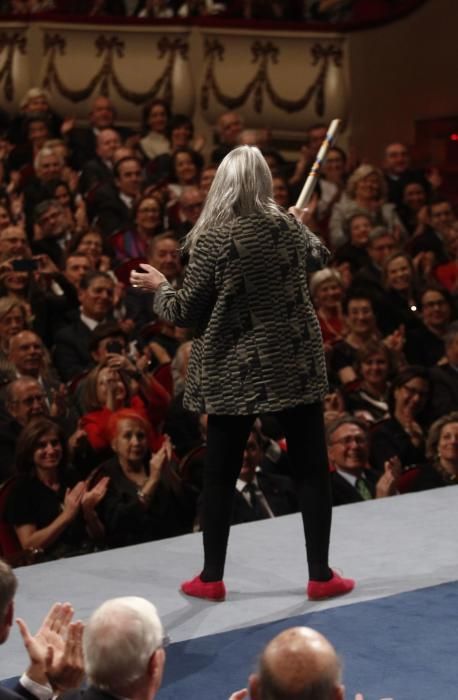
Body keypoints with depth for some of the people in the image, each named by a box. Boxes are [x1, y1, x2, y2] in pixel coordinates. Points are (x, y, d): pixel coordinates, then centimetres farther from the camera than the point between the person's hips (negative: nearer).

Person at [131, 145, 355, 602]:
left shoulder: (213, 240, -13)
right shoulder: (289, 226, -1)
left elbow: (186, 312, -9)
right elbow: (320, 258, 22)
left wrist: (158, 287, 11)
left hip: (236, 372, -2)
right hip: (294, 364, 2)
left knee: (220, 474, 9)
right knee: (310, 469, 9)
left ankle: (211, 578, 15)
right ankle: (320, 575, 12)